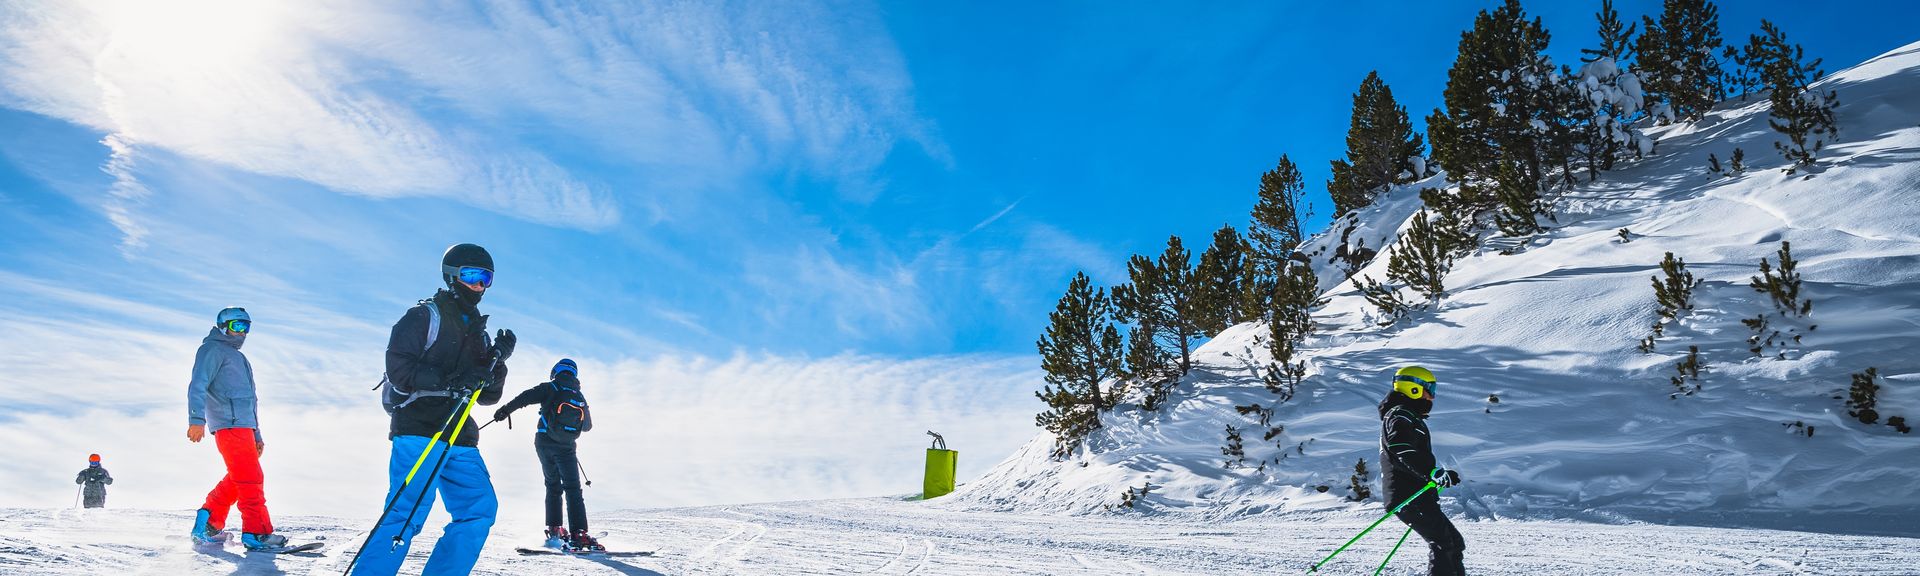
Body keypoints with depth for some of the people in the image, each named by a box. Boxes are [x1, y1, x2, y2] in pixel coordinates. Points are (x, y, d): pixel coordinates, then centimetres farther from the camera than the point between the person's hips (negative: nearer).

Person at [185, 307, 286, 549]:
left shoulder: (239, 359, 30)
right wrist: (196, 419, -23)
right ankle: (257, 533, -16)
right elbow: (198, 386, -11)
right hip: (229, 424, -9)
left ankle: (207, 524, 13)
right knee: (251, 478, -13)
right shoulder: (213, 349, 3)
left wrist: (256, 434, 26)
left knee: (236, 480, 8)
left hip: (244, 426, 9)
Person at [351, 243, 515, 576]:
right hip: (419, 432, -7)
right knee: (406, 515, -15)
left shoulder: (478, 335, 21)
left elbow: (488, 397, 18)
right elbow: (398, 370, -10)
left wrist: (498, 361, 1)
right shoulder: (425, 317, 2)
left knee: (480, 509, -1)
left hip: (459, 440, 7)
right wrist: (448, 381, -21)